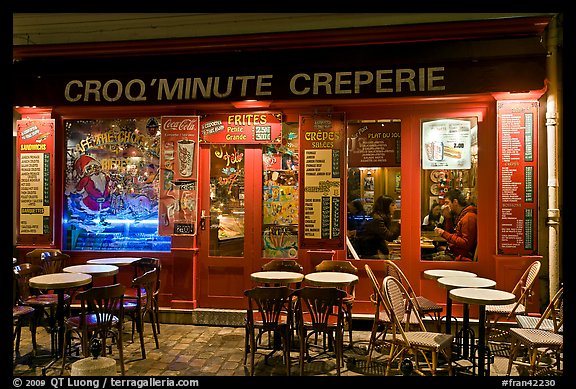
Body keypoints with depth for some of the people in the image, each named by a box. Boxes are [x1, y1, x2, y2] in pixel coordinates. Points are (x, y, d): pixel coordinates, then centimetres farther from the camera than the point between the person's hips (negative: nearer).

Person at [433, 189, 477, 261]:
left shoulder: (469, 217, -17)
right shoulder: (460, 216, 15)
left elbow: (466, 244, -22)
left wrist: (444, 234, -18)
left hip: (461, 257, -10)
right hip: (453, 252, 10)